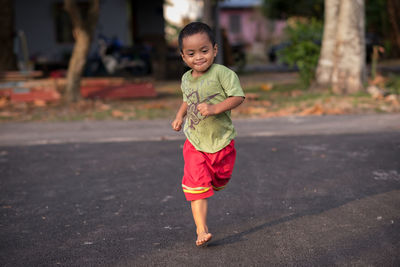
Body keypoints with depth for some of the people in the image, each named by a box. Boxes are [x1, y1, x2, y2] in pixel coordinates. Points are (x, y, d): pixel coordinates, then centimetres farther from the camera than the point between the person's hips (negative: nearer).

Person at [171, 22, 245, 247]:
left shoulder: (222, 73, -16)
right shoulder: (186, 79, 3)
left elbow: (238, 97, -21)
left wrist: (215, 109, -31)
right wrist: (180, 115, 10)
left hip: (221, 141, -2)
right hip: (195, 143, 3)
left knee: (220, 181, 19)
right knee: (196, 186, -9)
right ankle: (201, 229, -5)